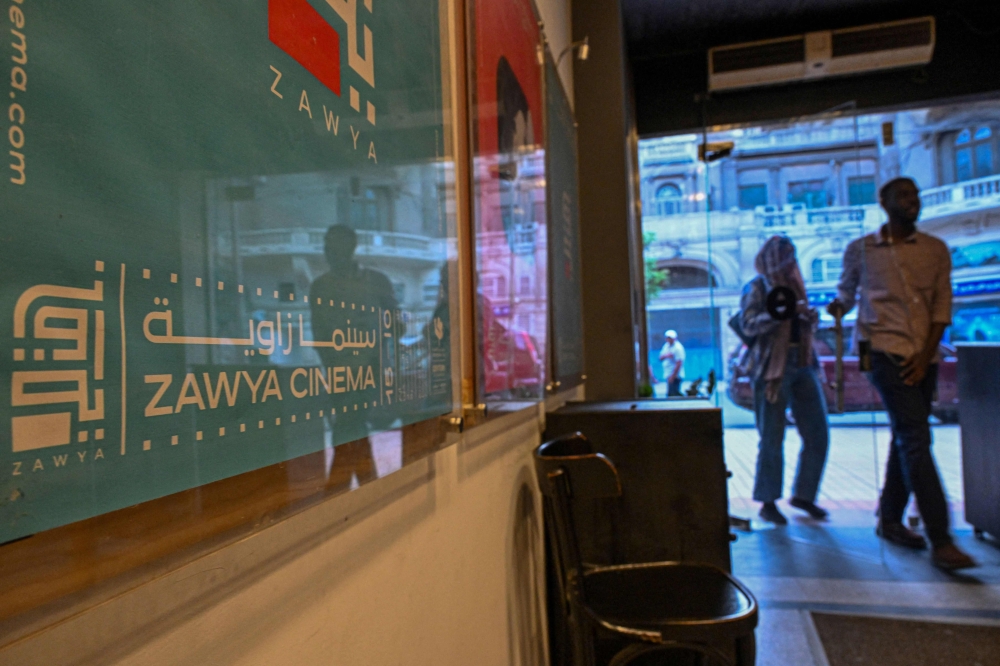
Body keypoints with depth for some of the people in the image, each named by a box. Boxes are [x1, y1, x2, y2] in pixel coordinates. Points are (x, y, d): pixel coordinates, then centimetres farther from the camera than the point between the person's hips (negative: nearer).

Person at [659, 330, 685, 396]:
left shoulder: (678, 347, -14)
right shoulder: (666, 346, 13)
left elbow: (679, 363, -19)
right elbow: (661, 358, 12)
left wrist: (673, 376, -20)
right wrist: (666, 356, -12)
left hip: (675, 376, -9)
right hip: (668, 375, 9)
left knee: (674, 395, -10)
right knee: (669, 395, 11)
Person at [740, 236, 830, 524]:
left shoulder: (795, 285, 17)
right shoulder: (757, 288, -2)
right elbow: (748, 325, -14)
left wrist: (810, 317, 2)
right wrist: (783, 311, -24)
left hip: (803, 365, 6)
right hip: (772, 368, -6)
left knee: (818, 435, 5)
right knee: (772, 439, 0)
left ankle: (803, 495, 22)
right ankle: (768, 503, 14)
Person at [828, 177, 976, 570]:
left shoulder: (936, 250, 11)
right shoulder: (860, 250, 5)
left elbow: (942, 305, 5)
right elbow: (847, 291, 19)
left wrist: (926, 355, -5)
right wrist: (838, 306, -3)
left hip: (923, 356, 4)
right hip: (884, 349, -4)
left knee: (907, 438, 10)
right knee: (916, 438, -14)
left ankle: (889, 520, 25)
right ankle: (940, 540, -13)